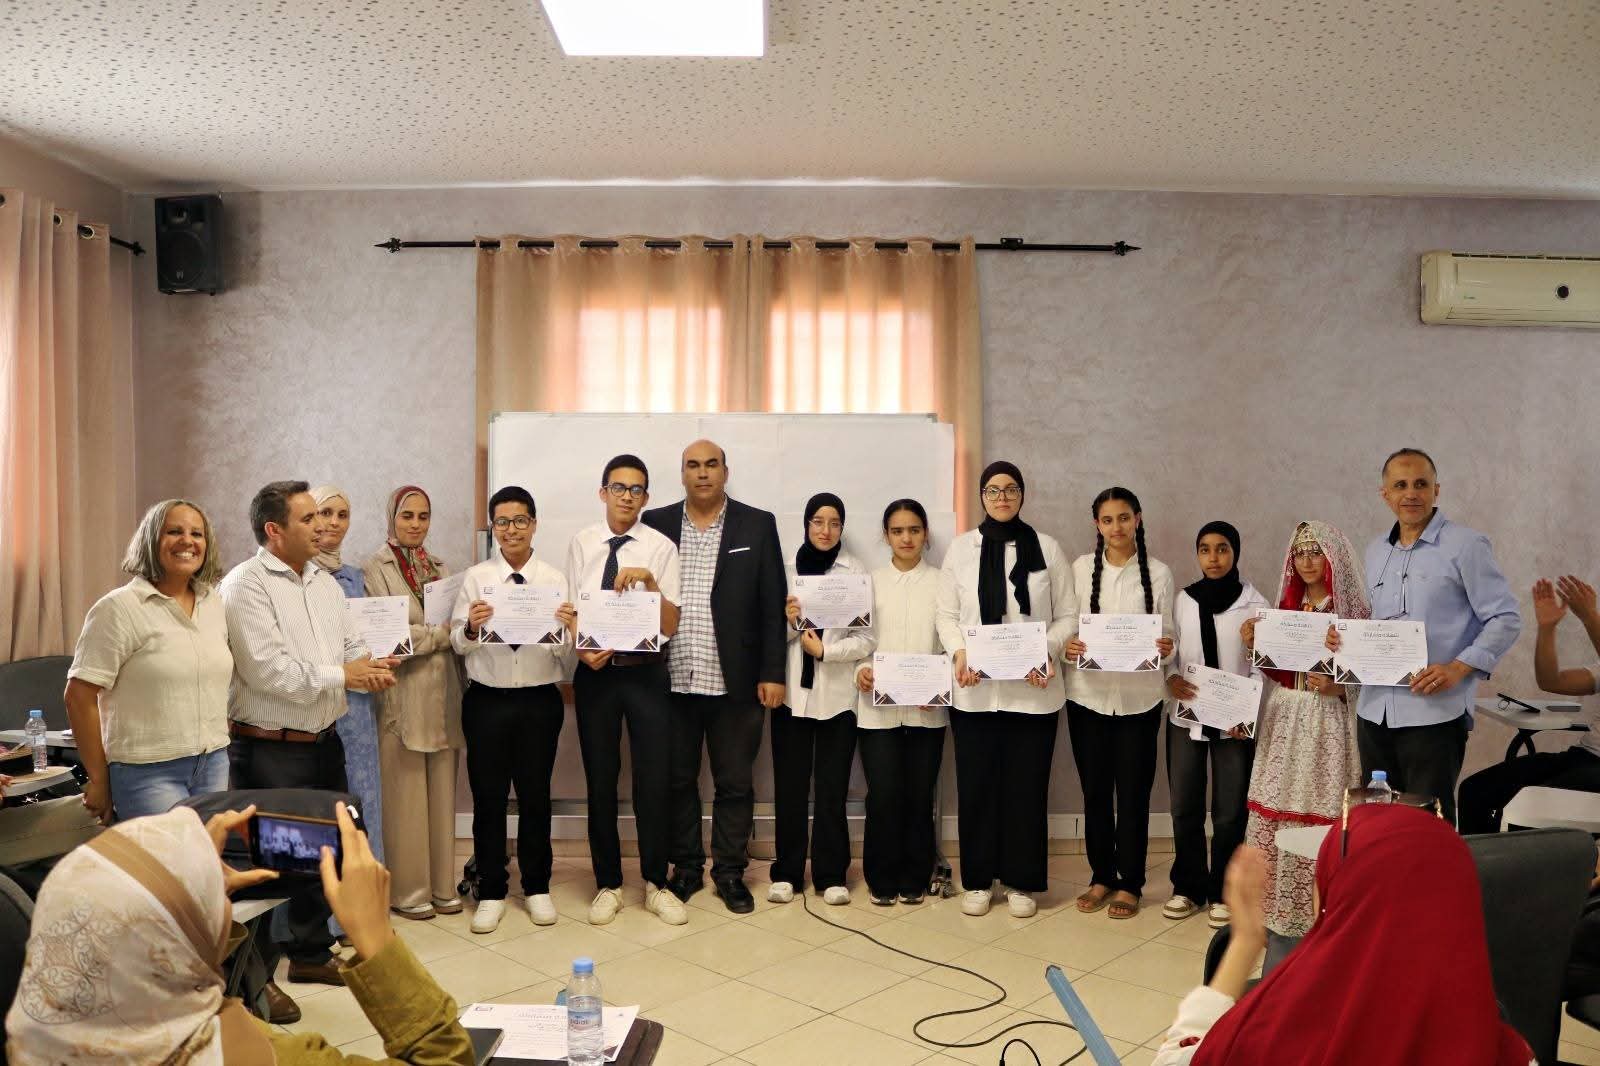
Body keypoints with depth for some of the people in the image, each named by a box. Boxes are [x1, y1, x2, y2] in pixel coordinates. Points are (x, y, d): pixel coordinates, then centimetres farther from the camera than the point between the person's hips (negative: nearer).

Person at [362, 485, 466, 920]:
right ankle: (407, 889, 14)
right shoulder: (375, 569, -3)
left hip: (443, 696, 5)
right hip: (402, 697, -5)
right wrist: (443, 633, -9)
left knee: (442, 794, 10)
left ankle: (442, 885, 21)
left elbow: (457, 631, 13)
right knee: (406, 797, 1)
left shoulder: (440, 569, 15)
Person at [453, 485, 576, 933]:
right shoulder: (476, 578, 0)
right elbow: (457, 644, -3)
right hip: (486, 700, 0)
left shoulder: (554, 580, 0)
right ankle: (491, 892, 24)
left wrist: (568, 629, -24)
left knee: (535, 795, 12)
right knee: (488, 797, 8)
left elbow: (566, 654, -3)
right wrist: (471, 628, -24)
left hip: (540, 700, 0)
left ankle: (536, 887, 28)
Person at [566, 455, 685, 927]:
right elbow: (571, 611, 6)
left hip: (646, 672, -1)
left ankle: (656, 884, 22)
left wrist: (649, 580, -22)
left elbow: (670, 627, -7)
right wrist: (583, 651, -12)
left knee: (654, 780, 3)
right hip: (595, 673, 1)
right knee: (600, 781, 10)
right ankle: (607, 884, 26)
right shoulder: (582, 544, 3)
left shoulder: (661, 547, -3)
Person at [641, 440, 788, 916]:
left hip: (735, 681, -1)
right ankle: (686, 867, 26)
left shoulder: (758, 525, 3)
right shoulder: (656, 523, 6)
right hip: (671, 680, 1)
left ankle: (730, 872, 21)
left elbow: (773, 605, 1)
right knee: (677, 780, 11)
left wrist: (772, 674, -4)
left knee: (735, 782, 7)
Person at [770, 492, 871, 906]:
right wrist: (787, 621, -14)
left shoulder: (856, 572, 1)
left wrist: (825, 649, -14)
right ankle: (787, 872, 16)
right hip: (792, 692, 1)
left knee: (832, 787, 4)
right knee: (789, 785, 5)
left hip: (837, 695, -1)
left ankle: (831, 875, 14)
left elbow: (867, 639, -3)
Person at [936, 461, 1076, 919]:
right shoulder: (961, 548, 6)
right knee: (976, 786, 6)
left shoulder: (1047, 548, 5)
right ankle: (978, 880, 20)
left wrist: (1047, 651, -13)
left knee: (1027, 787, 5)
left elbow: (1068, 616, 4)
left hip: (1033, 688, 0)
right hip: (975, 689, 0)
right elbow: (947, 615, 5)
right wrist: (958, 653, -13)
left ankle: (1021, 882, 20)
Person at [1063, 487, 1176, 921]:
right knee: (1095, 791, 9)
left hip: (1139, 698, -1)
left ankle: (1130, 883, 18)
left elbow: (1167, 636, 2)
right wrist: (1067, 646, -18)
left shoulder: (1158, 573, 1)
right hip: (1088, 695, 1)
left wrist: (1165, 648, -20)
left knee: (1133, 792, 5)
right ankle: (1101, 876, 24)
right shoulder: (1080, 568, 3)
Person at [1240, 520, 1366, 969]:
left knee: (1321, 819, -5)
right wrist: (1253, 644, -2)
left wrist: (1336, 686, -22)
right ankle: (1282, 910, 16)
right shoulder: (1285, 607, 13)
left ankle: (1323, 913, 8)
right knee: (1276, 817, 5)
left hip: (1328, 727, -5)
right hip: (1283, 724, 5)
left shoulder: (1354, 609, -3)